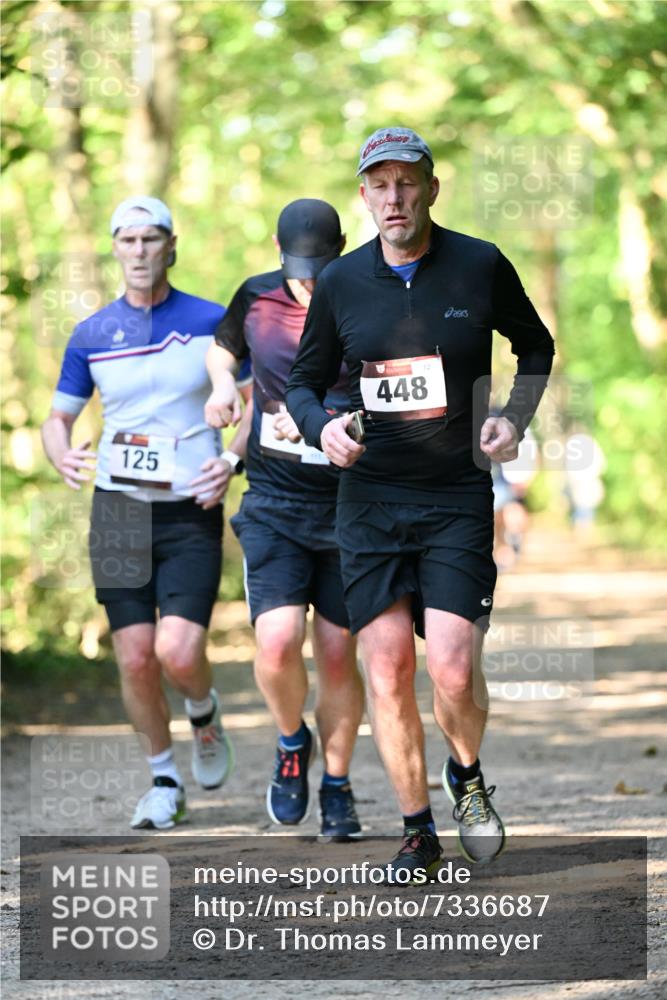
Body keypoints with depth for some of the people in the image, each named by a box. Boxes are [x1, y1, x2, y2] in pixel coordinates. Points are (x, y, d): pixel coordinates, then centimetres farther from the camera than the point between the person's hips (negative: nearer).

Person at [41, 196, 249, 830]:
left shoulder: (212, 323, -1)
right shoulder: (91, 336, 4)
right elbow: (58, 418, 12)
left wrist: (233, 461, -11)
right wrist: (62, 457, -10)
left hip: (191, 513, -2)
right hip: (118, 510, 2)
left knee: (178, 653, -16)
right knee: (135, 660, -1)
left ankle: (205, 712, 19)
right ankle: (164, 779, 19)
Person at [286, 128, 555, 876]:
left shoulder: (480, 267, -2)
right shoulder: (339, 283, 2)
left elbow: (535, 346, 15)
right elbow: (304, 380, 14)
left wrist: (515, 417, -1)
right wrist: (321, 428, -8)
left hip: (458, 498, -2)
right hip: (369, 498, 2)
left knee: (453, 669, -14)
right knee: (386, 670, -2)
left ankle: (466, 776, 18)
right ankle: (417, 832, 12)